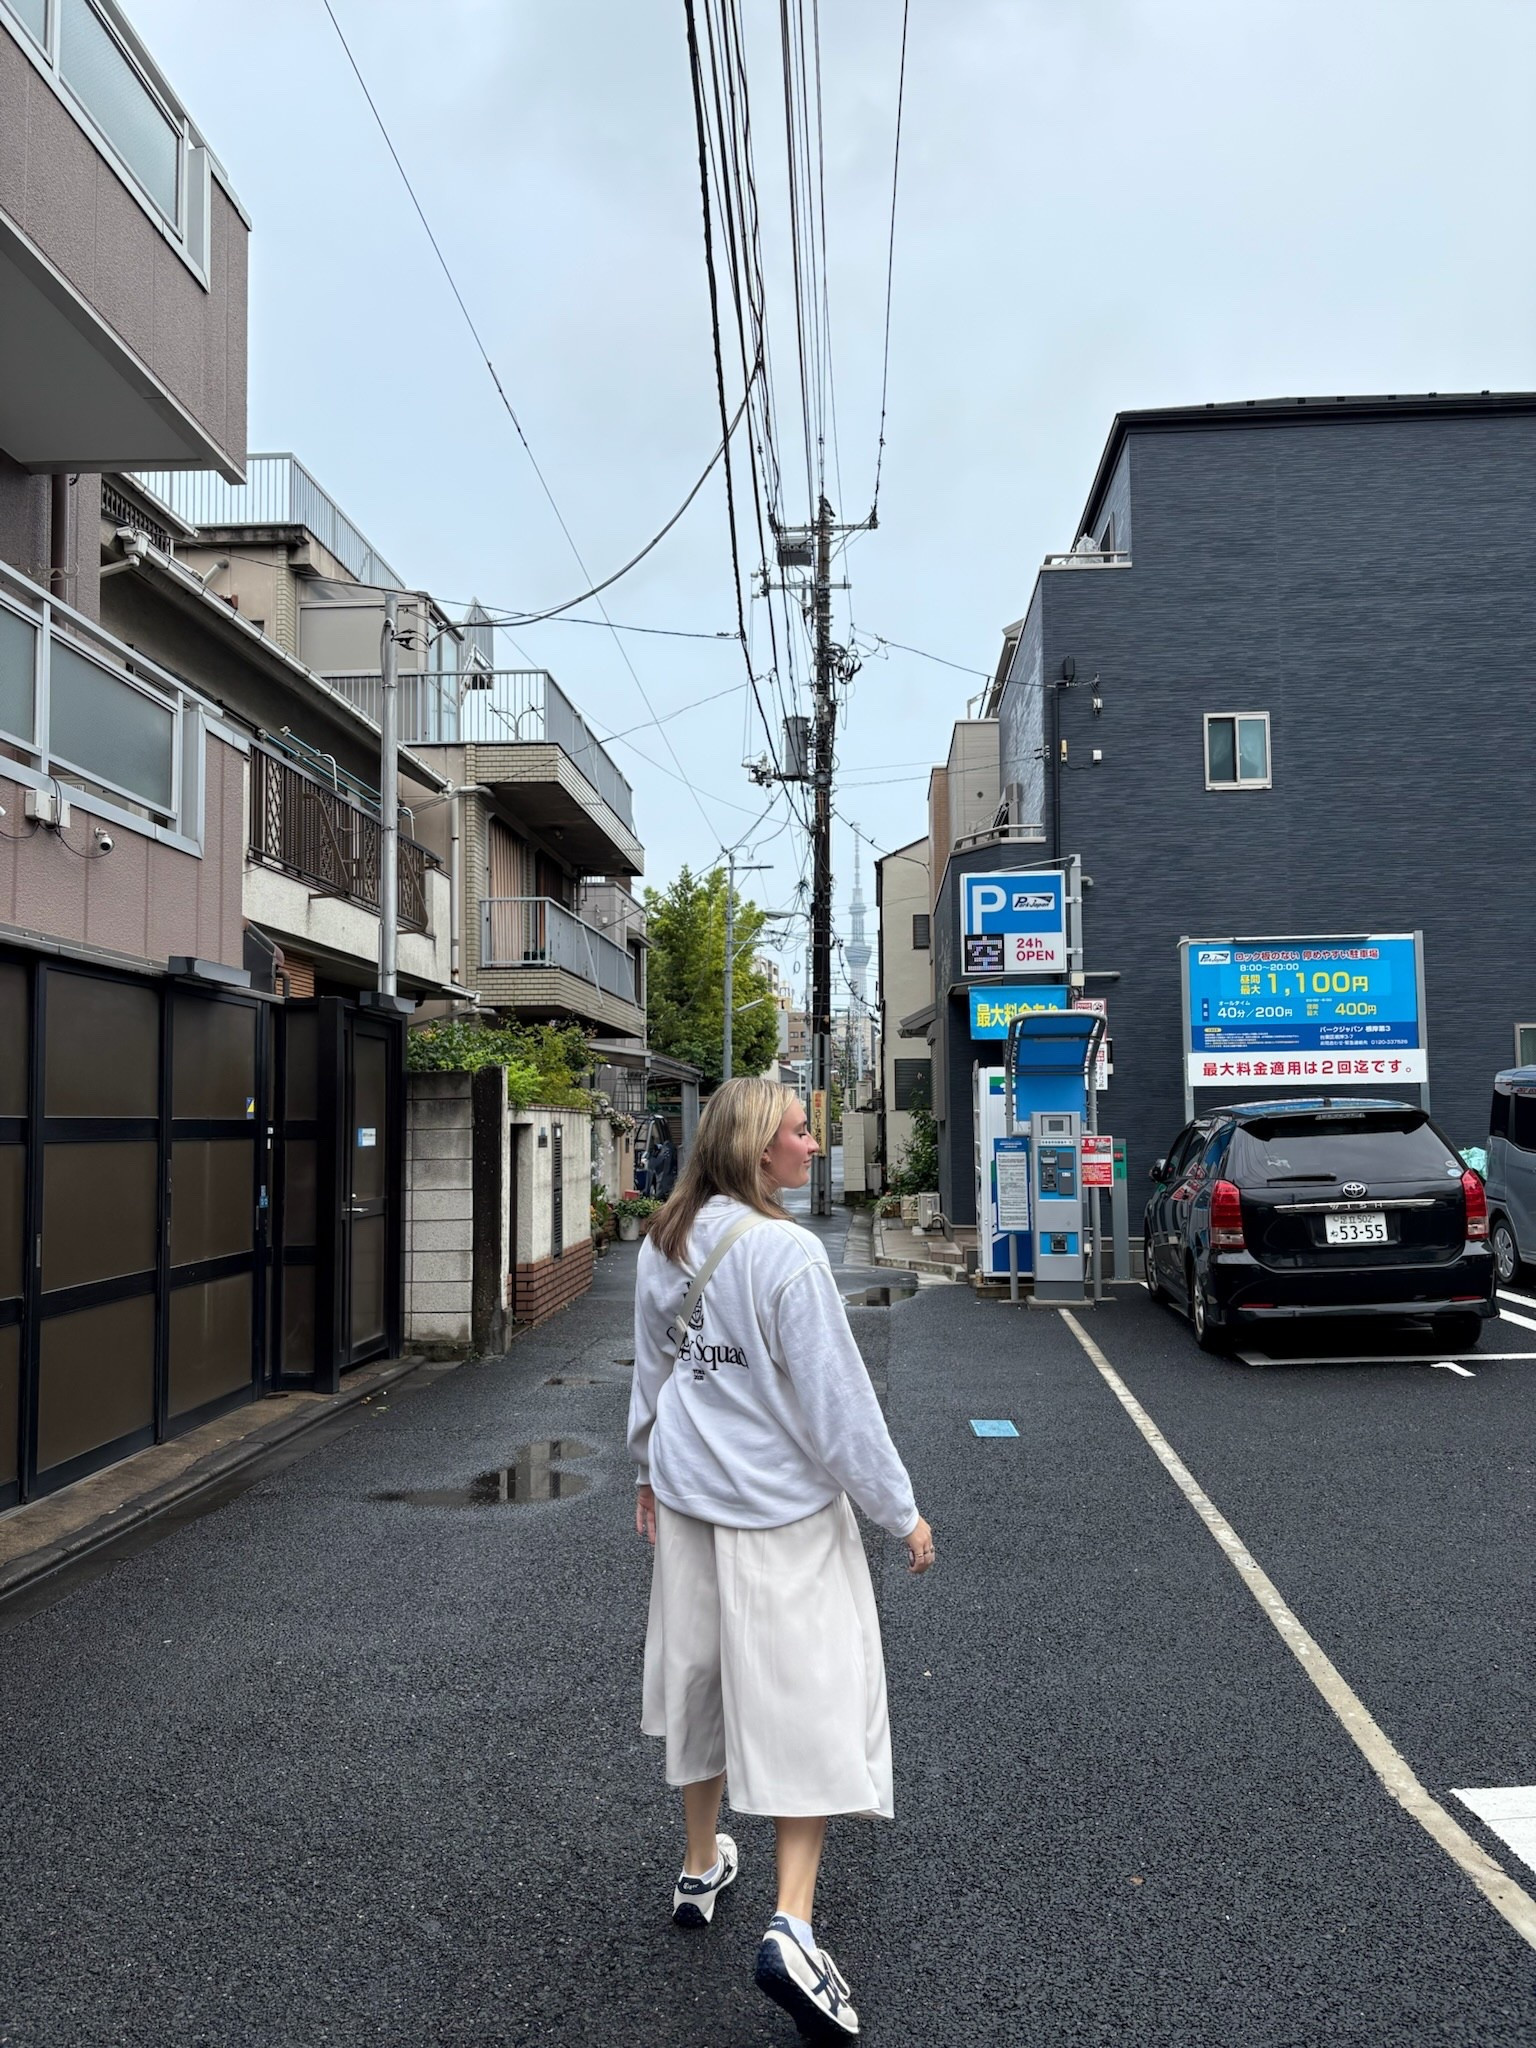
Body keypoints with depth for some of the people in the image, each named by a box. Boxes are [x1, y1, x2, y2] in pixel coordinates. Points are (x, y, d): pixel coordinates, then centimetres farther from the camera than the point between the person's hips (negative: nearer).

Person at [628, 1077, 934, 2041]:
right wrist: (899, 1508, -8)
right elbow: (837, 1398, -19)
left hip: (689, 1495, 7)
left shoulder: (664, 1246, 1)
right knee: (809, 1704, 4)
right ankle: (792, 1928, 0)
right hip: (784, 1510, -7)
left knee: (703, 1676, 22)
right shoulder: (788, 1253, -22)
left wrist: (650, 1470, 25)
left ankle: (702, 1868, 39)